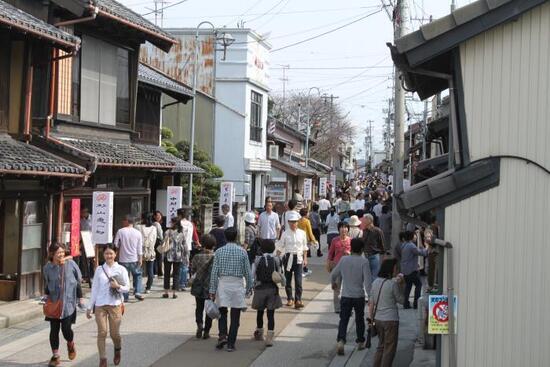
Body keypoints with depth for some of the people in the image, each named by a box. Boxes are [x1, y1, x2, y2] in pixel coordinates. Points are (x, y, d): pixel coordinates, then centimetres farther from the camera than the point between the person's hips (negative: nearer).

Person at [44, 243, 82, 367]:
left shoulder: (71, 264, -7)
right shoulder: (47, 268, -2)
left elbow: (79, 280, 3)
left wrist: (80, 298, 3)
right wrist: (47, 296, 13)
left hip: (69, 302, -2)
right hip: (54, 303, 2)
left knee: (66, 329, -7)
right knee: (54, 330, 4)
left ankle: (71, 344, 27)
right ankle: (55, 356, 17)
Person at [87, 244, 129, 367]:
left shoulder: (121, 269, 2)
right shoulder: (99, 269, 6)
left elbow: (127, 288, 3)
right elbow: (94, 289, 10)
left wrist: (118, 286, -18)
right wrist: (89, 307, 10)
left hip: (115, 305, -1)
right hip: (100, 305, 1)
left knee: (114, 334, 3)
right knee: (102, 333, -5)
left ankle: (117, 350, 34)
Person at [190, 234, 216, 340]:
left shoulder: (197, 257, -7)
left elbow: (192, 270, 2)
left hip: (199, 286, 1)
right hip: (211, 287, -1)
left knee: (199, 307, 16)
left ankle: (199, 324, -8)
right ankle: (206, 331, 10)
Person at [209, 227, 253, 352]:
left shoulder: (219, 251, -1)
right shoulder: (242, 252, -1)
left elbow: (214, 272, -2)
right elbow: (247, 272, 1)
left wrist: (212, 291, 3)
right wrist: (249, 288, 13)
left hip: (223, 284, 1)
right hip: (237, 285, -1)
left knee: (222, 312, 14)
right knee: (235, 316, 5)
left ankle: (222, 335, -7)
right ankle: (231, 344, 5)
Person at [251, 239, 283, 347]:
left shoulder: (257, 260, -7)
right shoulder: (276, 260, -4)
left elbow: (252, 275, -8)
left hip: (260, 289, 0)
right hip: (272, 289, 0)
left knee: (260, 312, 19)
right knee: (271, 314, 0)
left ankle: (259, 333, 38)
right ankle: (269, 337, -8)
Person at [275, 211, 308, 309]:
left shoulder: (302, 233, 2)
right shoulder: (285, 233, -1)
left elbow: (305, 247, 10)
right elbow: (280, 247, 3)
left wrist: (305, 258, 6)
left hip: (298, 258, 0)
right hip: (288, 257, 0)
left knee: (298, 280, -10)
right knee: (288, 279, 9)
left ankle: (298, 300, -9)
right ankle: (290, 299, 24)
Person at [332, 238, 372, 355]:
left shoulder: (343, 260, -1)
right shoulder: (364, 262, -10)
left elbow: (333, 275, 10)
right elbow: (367, 280, -16)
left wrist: (334, 284, 31)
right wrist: (370, 295, -9)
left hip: (345, 295, 1)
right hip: (359, 296, -1)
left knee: (343, 319, 2)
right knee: (359, 319, 17)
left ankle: (340, 340, -17)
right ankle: (360, 342, 26)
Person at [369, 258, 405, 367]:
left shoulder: (375, 282, 4)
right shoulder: (393, 283, -14)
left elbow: (371, 303, 7)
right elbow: (401, 300, -3)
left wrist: (371, 318, 12)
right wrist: (400, 285, -2)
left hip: (378, 319, 6)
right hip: (391, 320, -6)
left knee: (381, 346, 19)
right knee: (390, 348, 4)